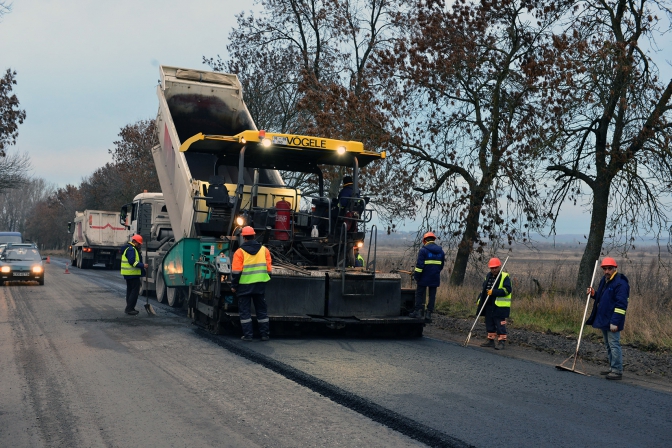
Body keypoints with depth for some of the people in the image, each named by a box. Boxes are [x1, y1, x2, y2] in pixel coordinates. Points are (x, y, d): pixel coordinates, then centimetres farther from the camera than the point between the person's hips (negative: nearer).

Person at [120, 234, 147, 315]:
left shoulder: (129, 248, 19)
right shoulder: (131, 249, -16)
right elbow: (132, 261, -25)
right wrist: (142, 265, -24)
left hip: (128, 274, 11)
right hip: (133, 274, -11)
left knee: (130, 290, 15)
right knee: (135, 290, -9)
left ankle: (129, 308, 20)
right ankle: (129, 308, -11)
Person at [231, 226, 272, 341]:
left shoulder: (240, 251, -7)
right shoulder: (264, 250, 4)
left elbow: (236, 271, -9)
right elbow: (268, 268, 6)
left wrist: (234, 285, -1)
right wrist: (265, 280, 17)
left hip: (244, 285, -3)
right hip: (260, 285, 3)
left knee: (245, 311, 5)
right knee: (262, 310, 12)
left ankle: (247, 335, 3)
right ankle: (264, 334, 13)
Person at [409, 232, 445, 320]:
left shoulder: (423, 250, -10)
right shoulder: (440, 251, 10)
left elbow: (419, 265, -15)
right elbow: (441, 265, 16)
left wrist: (416, 276, -8)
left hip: (424, 278, -5)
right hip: (435, 278, 5)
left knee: (420, 293, 4)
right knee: (432, 295, 8)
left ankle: (418, 311, 0)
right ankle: (429, 313, 7)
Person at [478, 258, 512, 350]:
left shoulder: (505, 277, -8)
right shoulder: (488, 276, 15)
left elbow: (507, 290, -19)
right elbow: (484, 289, 25)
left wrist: (494, 292, -23)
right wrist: (480, 300, 19)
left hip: (500, 306, -8)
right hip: (489, 305, 8)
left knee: (500, 323, -6)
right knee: (489, 323, 13)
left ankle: (502, 342, 0)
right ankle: (490, 340, 22)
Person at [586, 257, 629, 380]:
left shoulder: (620, 283, -16)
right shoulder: (604, 281, 14)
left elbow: (621, 305, -21)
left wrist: (615, 322, -24)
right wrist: (594, 294, 6)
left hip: (612, 322, -10)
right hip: (603, 319, 10)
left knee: (614, 345, -7)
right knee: (608, 345, 15)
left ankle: (617, 371, -2)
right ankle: (612, 368, 24)